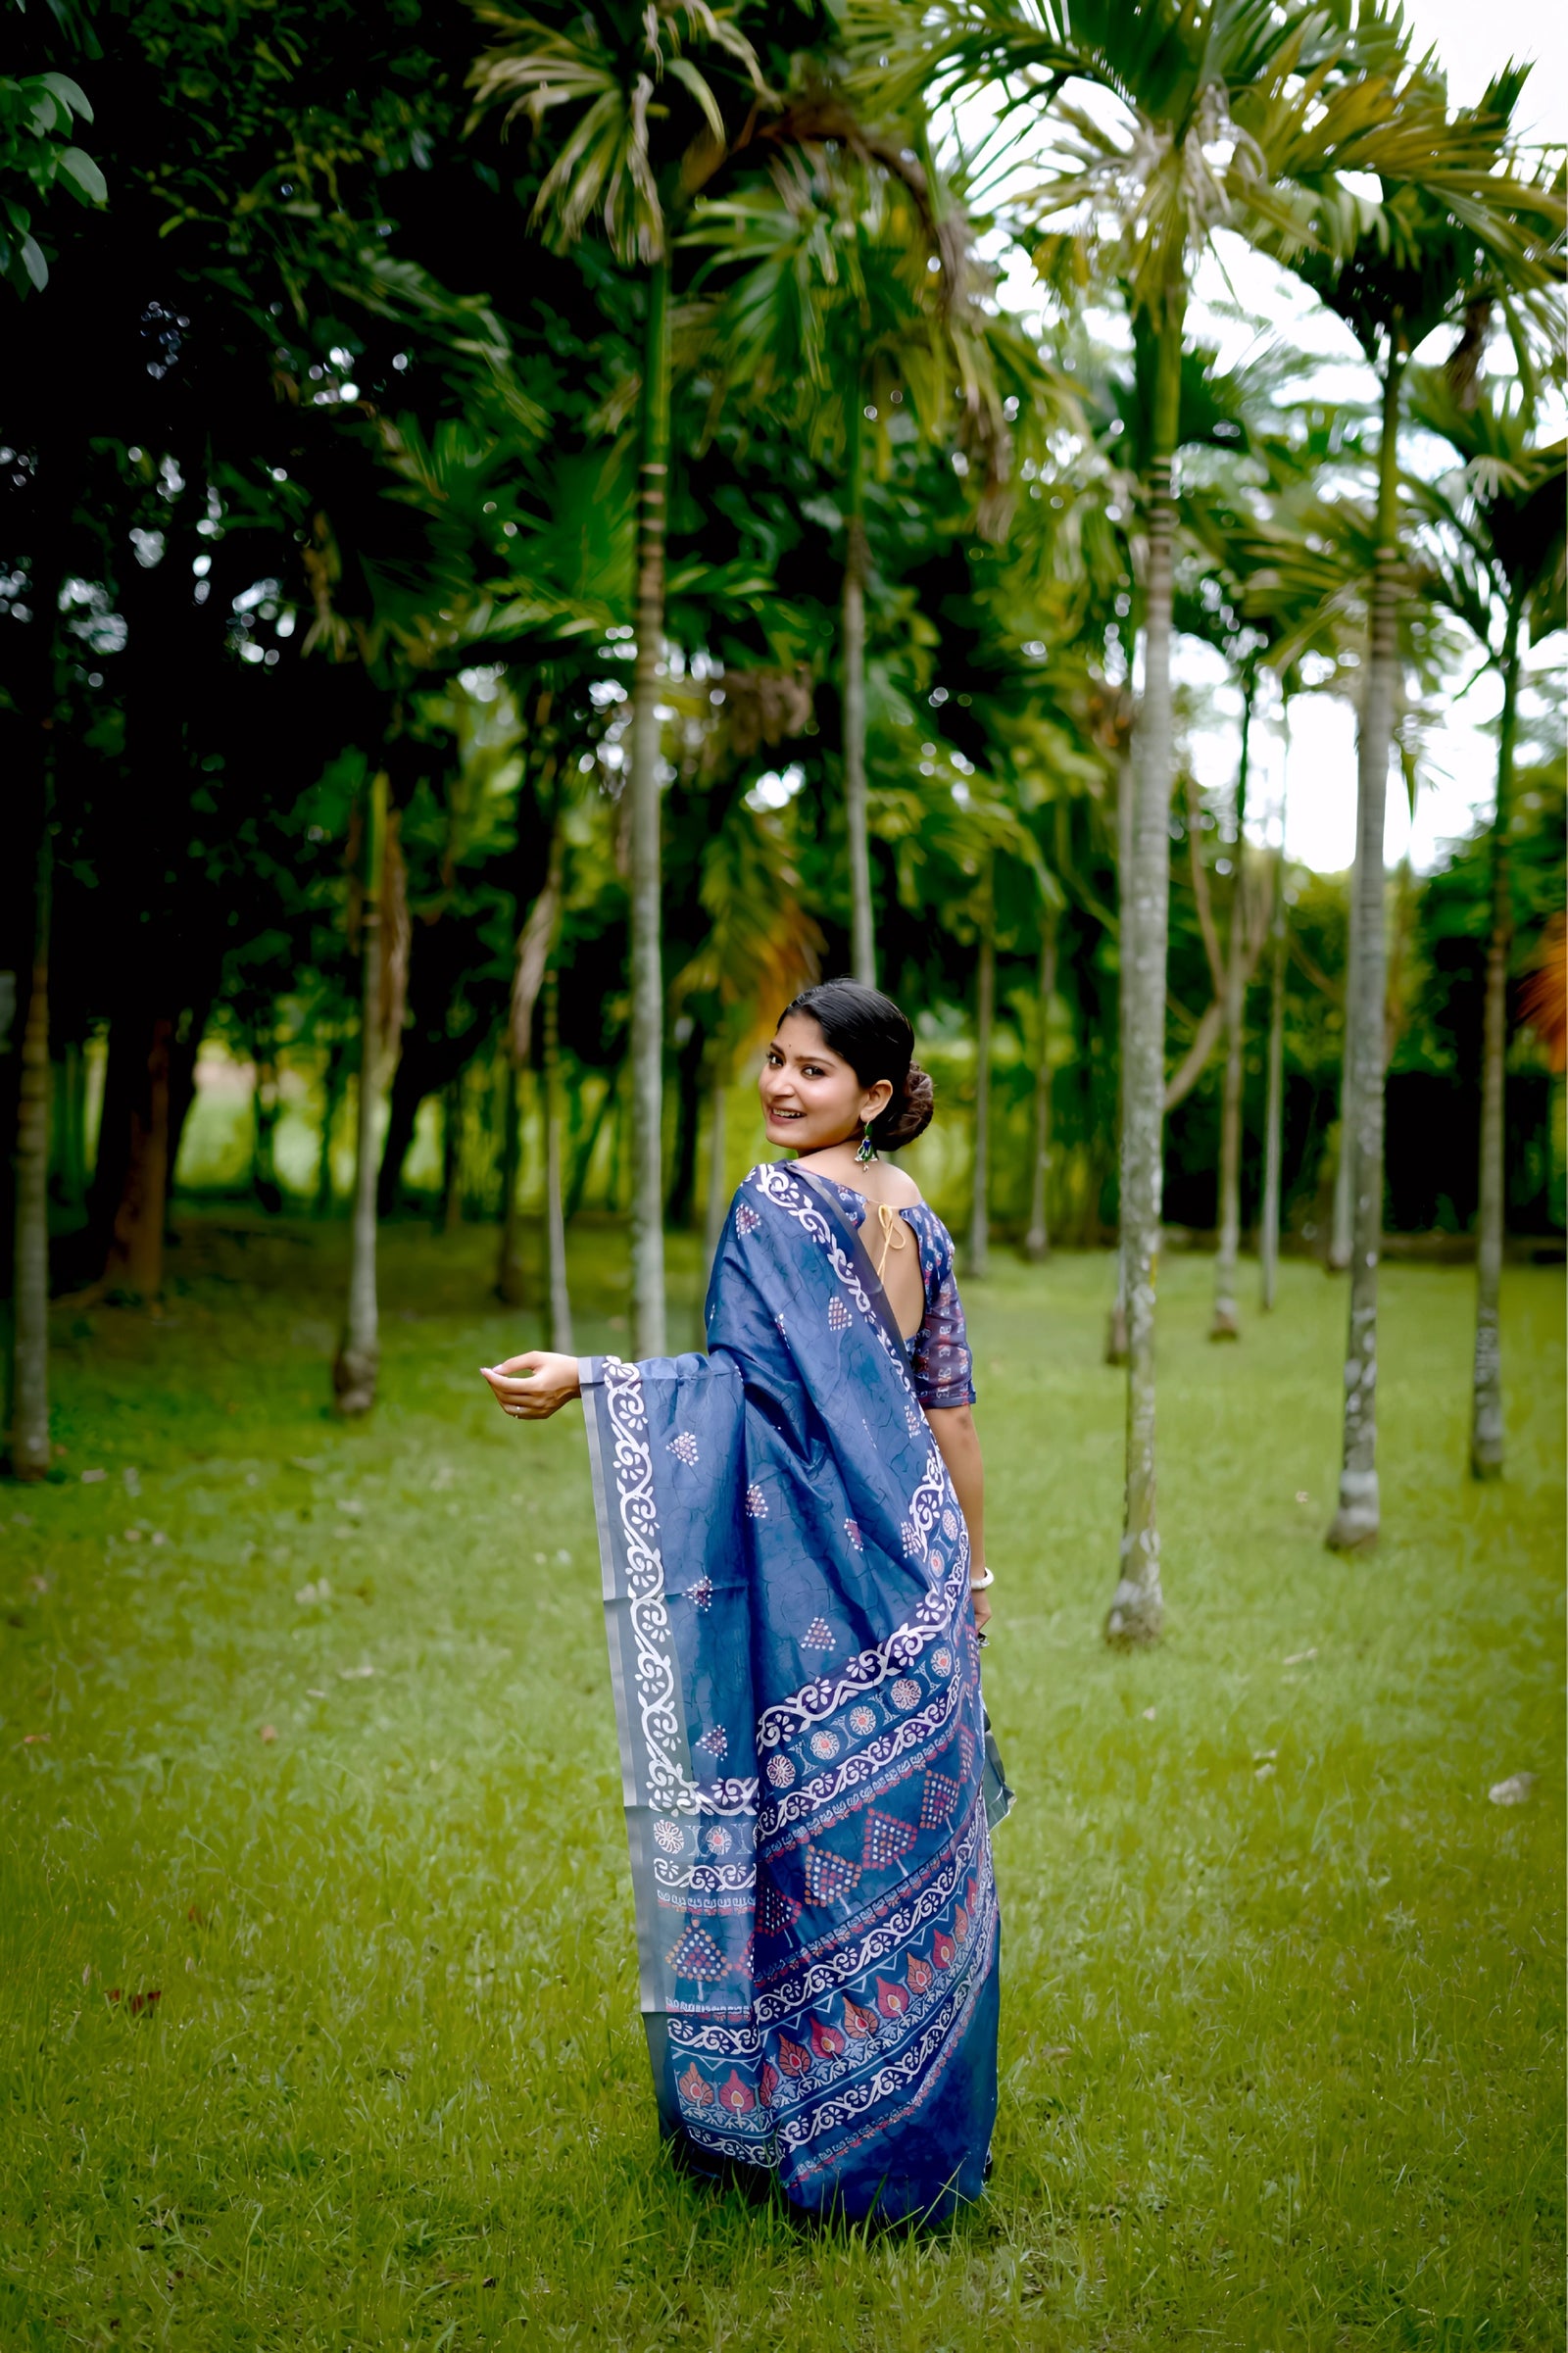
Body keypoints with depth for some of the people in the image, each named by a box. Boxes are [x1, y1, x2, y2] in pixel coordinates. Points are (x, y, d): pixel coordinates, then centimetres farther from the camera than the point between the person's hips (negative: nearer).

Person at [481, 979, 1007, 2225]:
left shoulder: (776, 1202, -12)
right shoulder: (918, 1220, 10)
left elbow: (756, 1382, -21)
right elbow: (949, 1408, 14)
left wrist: (587, 1379, -23)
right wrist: (970, 1565, 21)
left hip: (818, 1573, -7)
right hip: (918, 1563, 7)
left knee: (805, 1829, 2)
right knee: (918, 1843, 14)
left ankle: (809, 2122, 11)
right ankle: (928, 2133, 24)